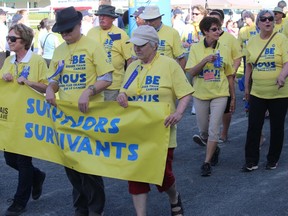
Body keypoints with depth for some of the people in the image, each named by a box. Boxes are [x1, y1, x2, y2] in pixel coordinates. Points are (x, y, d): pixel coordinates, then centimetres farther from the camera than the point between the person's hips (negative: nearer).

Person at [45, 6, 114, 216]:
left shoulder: (93, 46, -6)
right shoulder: (59, 50, 10)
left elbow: (107, 79, -9)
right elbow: (54, 78, 16)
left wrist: (88, 92, -25)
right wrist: (50, 89, -7)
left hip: (89, 113, -6)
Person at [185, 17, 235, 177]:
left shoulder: (224, 50, -1)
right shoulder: (196, 49, -3)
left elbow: (229, 76, 5)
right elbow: (191, 72, -11)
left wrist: (233, 98, 7)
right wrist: (205, 60, -25)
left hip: (219, 94, -1)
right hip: (201, 94, 1)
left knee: (213, 130, -5)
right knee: (203, 129, 14)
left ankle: (207, 162, 4)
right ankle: (204, 139, 48)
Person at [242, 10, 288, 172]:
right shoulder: (252, 42, 5)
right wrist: (247, 87, 15)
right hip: (257, 93, 3)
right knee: (253, 127, 2)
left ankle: (273, 160, 24)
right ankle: (251, 161, 12)